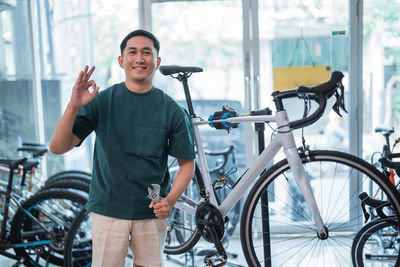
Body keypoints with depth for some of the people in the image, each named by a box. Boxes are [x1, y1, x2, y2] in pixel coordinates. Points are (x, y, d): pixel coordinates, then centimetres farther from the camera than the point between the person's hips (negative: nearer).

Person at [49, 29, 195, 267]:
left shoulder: (172, 111, -3)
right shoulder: (102, 101, -4)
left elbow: (187, 163, 2)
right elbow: (58, 147, -9)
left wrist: (170, 200, -14)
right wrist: (73, 107, -25)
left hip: (152, 211, 1)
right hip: (108, 209, -1)